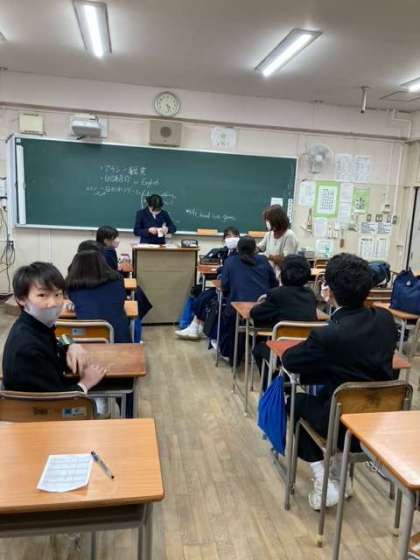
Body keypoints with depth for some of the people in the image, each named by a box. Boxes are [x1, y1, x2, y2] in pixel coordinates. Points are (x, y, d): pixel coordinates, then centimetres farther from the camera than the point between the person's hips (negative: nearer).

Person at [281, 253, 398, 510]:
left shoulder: (328, 336, -28)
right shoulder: (386, 319, -9)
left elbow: (289, 360, -10)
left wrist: (311, 347, 5)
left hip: (342, 422, -6)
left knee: (297, 401, 22)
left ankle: (322, 482, 16)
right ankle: (341, 474, 35)